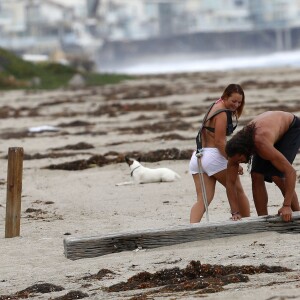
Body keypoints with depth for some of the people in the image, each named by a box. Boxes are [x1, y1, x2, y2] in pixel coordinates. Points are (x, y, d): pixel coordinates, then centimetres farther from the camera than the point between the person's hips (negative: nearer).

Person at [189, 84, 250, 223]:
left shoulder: (215, 106, 18)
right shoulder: (222, 113, -11)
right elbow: (220, 142, -14)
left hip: (197, 158, 8)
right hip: (214, 156, -8)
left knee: (203, 199, -3)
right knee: (238, 190, 12)